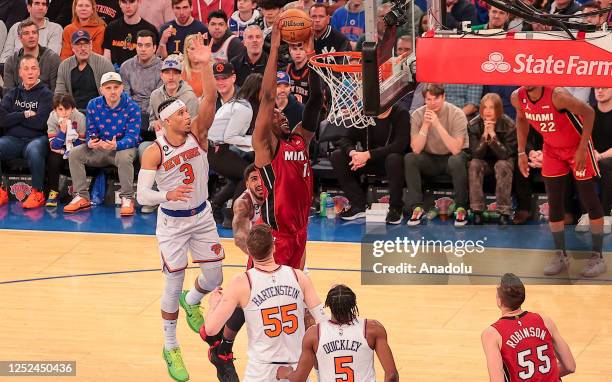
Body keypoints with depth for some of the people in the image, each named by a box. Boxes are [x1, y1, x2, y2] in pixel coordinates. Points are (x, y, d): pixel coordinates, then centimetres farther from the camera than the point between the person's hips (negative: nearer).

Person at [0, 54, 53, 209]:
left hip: (37, 138, -3)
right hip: (13, 139, 3)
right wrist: (25, 115, -3)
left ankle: (37, 193, -23)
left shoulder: (46, 94, 6)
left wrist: (15, 118, 0)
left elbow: (40, 122, -8)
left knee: (33, 150, -39)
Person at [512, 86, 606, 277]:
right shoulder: (518, 97, -14)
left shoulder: (557, 95, -33)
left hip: (577, 147, -5)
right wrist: (521, 152, 4)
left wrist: (582, 149, -25)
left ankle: (597, 256, 7)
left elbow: (588, 112, -25)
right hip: (552, 149, 5)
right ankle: (560, 255, 14)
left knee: (589, 201, -1)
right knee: (554, 203, 4)